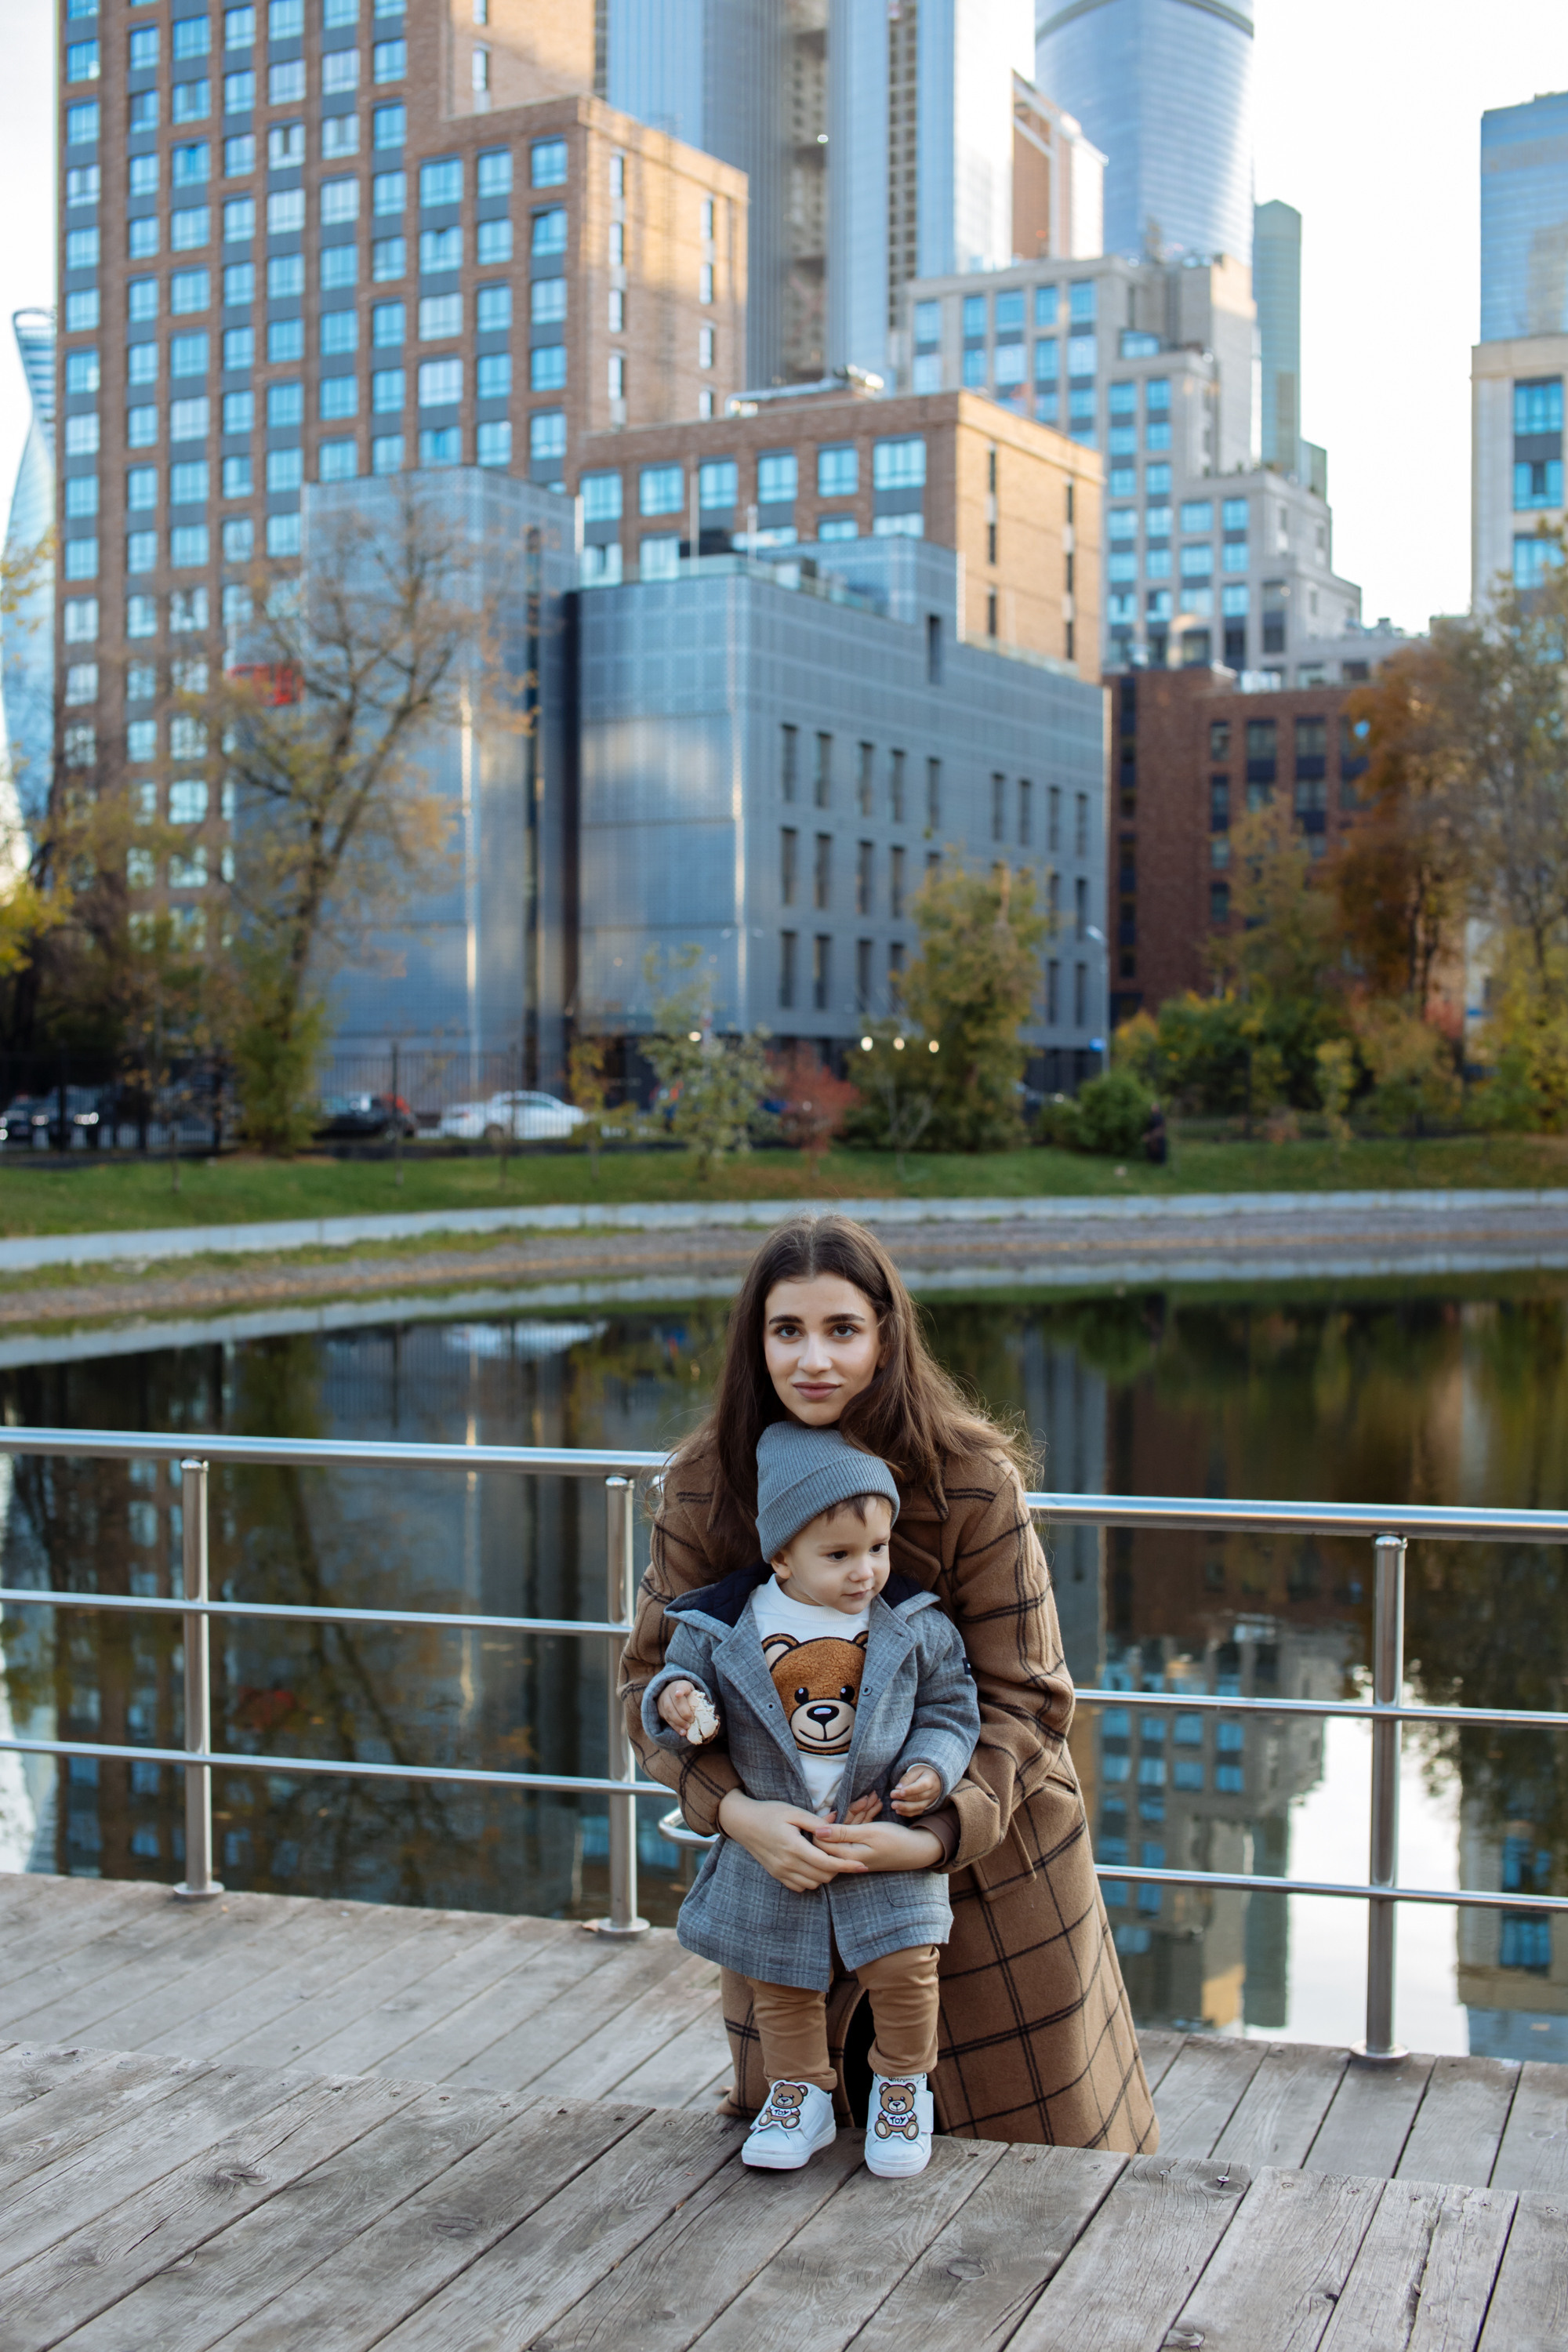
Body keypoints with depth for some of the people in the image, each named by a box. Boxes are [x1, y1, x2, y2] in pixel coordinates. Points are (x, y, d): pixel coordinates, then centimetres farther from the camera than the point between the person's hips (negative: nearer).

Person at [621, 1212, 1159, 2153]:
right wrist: (737, 1810, -27)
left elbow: (1024, 1697, -16)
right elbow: (656, 1675, -9)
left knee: (1032, 2128, 16)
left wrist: (934, 1836, -30)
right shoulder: (706, 1483, -14)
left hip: (980, 1849, -1)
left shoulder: (974, 1483, -22)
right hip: (788, 1854, 2)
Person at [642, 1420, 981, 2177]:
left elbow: (951, 1708, 2)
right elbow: (677, 1680, 0)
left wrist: (931, 1769, -15)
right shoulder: (720, 1629, -12)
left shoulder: (915, 1627, -8)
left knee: (904, 1966, -3)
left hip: (886, 1832, 0)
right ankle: (801, 2094, 34)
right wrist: (676, 1702, -23)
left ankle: (901, 2085, 25)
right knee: (778, 1978, 11)